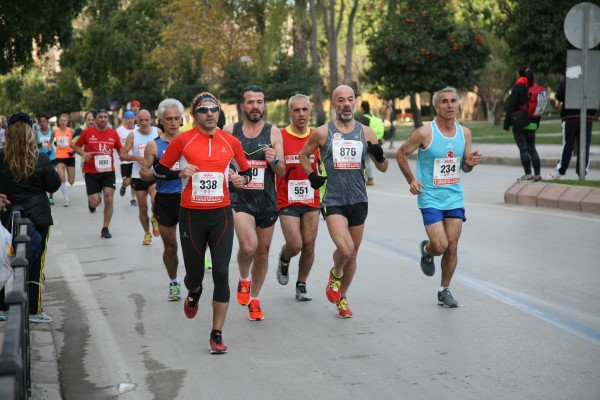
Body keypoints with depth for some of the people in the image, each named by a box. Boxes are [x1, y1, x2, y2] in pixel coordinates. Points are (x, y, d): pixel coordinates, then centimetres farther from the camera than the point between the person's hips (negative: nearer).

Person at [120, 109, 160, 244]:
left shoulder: (157, 132, -1)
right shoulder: (133, 135, -5)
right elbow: (123, 155, -4)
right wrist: (135, 157, -20)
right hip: (138, 176, 1)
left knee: (156, 202, -22)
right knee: (143, 207, 7)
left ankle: (155, 219, 10)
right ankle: (147, 233, 26)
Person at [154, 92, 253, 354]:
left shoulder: (231, 142, 3)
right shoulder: (182, 140, -3)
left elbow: (247, 170, 15)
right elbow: (159, 170, 4)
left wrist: (242, 179, -7)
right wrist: (181, 172, -14)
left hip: (221, 215, 1)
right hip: (191, 215, -1)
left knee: (221, 273, -9)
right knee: (194, 275, 7)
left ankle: (217, 335, 1)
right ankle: (194, 293, 47)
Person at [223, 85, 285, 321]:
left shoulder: (273, 133, 2)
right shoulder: (230, 132, 1)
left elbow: (281, 171, -1)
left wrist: (274, 160, -21)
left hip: (267, 200, 2)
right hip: (239, 199, -2)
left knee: (262, 252, 11)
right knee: (248, 246, -24)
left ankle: (254, 299, 30)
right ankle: (244, 278, 8)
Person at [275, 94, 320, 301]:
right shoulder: (279, 137, -6)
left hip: (311, 201, 3)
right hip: (287, 201, -3)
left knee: (309, 246, 2)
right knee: (294, 245, -11)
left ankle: (301, 286, 20)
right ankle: (284, 260, 25)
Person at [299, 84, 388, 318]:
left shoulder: (366, 132, 6)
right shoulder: (322, 132, -1)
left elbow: (383, 168, 11)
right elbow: (303, 154, 16)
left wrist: (379, 156, -11)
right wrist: (311, 176, 1)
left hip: (358, 201, 3)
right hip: (333, 200, -3)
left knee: (352, 255, 11)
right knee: (345, 249, -22)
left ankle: (342, 297, 32)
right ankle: (335, 274, 13)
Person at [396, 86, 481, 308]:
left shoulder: (464, 133, 3)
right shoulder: (425, 132, -13)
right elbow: (401, 154, -1)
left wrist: (471, 163, -9)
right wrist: (411, 180, -8)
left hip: (455, 197, 4)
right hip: (430, 198, -4)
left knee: (452, 247, 4)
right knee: (440, 245, -13)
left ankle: (444, 290, 20)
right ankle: (426, 250, 25)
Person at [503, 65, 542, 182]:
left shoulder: (518, 87, -8)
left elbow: (511, 107, -11)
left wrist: (506, 123, -8)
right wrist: (536, 123, 20)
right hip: (532, 124, 6)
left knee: (523, 149, -4)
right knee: (532, 148, 10)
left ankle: (528, 174, -8)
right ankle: (537, 174, 6)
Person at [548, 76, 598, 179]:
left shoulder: (566, 80, -6)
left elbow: (558, 96, -6)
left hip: (571, 117, -1)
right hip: (588, 117, 2)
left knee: (567, 145, 4)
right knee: (584, 146, 3)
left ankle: (559, 172, 6)